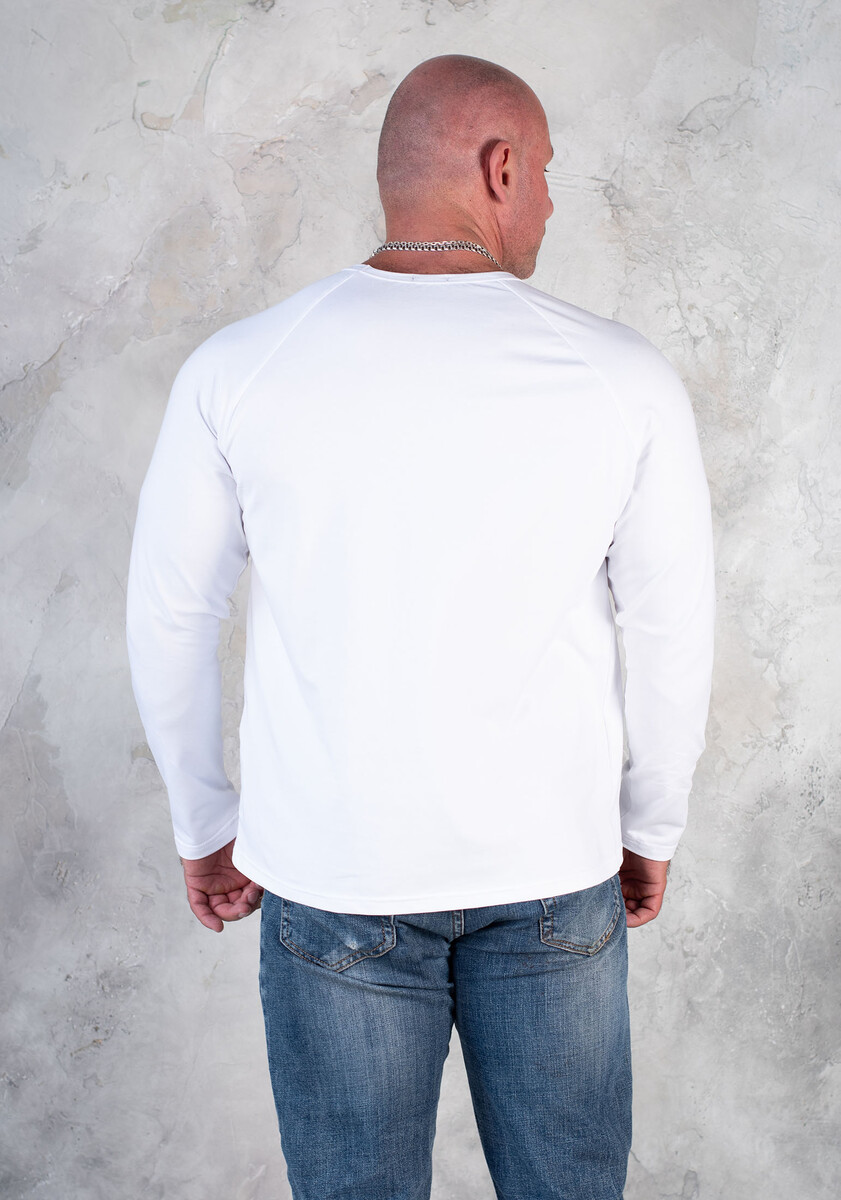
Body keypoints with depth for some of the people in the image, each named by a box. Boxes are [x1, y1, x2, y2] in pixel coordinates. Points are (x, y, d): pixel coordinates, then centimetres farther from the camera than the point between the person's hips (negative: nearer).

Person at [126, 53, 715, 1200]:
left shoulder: (235, 370, -9)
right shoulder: (628, 380, -10)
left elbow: (168, 619, -1)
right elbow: (673, 636, -3)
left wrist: (206, 826, 13)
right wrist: (651, 829, 13)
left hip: (331, 866, 1)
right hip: (553, 867, 0)